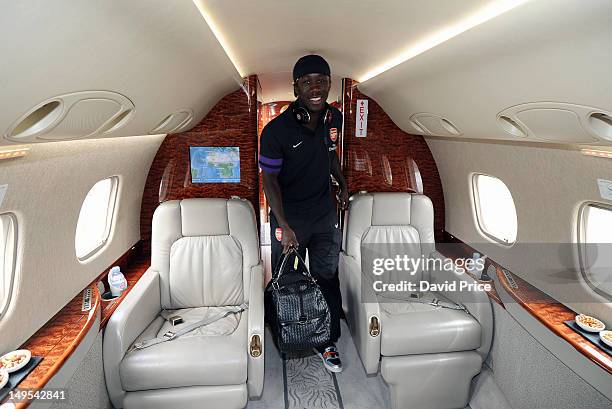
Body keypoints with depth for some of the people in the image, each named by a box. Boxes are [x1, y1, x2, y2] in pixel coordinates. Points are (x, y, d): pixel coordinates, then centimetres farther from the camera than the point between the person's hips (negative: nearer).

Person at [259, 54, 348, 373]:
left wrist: (343, 184, 20)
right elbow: (270, 179, -14)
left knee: (328, 280, 12)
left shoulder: (334, 118, -5)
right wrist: (284, 226, -20)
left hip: (325, 214, 4)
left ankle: (328, 342, 32)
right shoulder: (276, 131, -21)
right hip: (289, 217, -3)